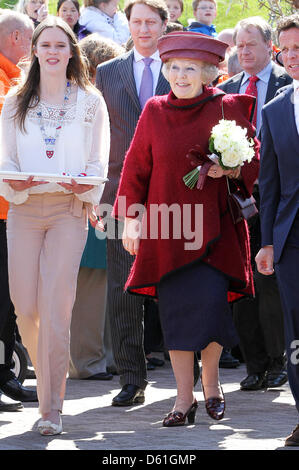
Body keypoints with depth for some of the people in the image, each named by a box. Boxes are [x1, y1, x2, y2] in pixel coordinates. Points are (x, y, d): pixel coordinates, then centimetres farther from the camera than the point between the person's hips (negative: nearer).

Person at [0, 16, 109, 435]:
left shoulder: (90, 102, 7)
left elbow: (99, 161, 7)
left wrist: (86, 186, -14)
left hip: (70, 209, -2)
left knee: (56, 307, -11)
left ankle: (52, 408, -7)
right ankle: (48, 374, 27)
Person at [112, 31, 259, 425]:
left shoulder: (227, 109, 1)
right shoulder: (155, 112, 5)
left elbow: (255, 161, 6)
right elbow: (136, 168, 8)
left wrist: (230, 169, -14)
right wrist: (130, 219, 2)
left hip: (214, 226, -2)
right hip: (166, 226, 2)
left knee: (209, 305, -10)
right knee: (176, 312, -1)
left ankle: (210, 381, 16)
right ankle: (185, 399, 7)